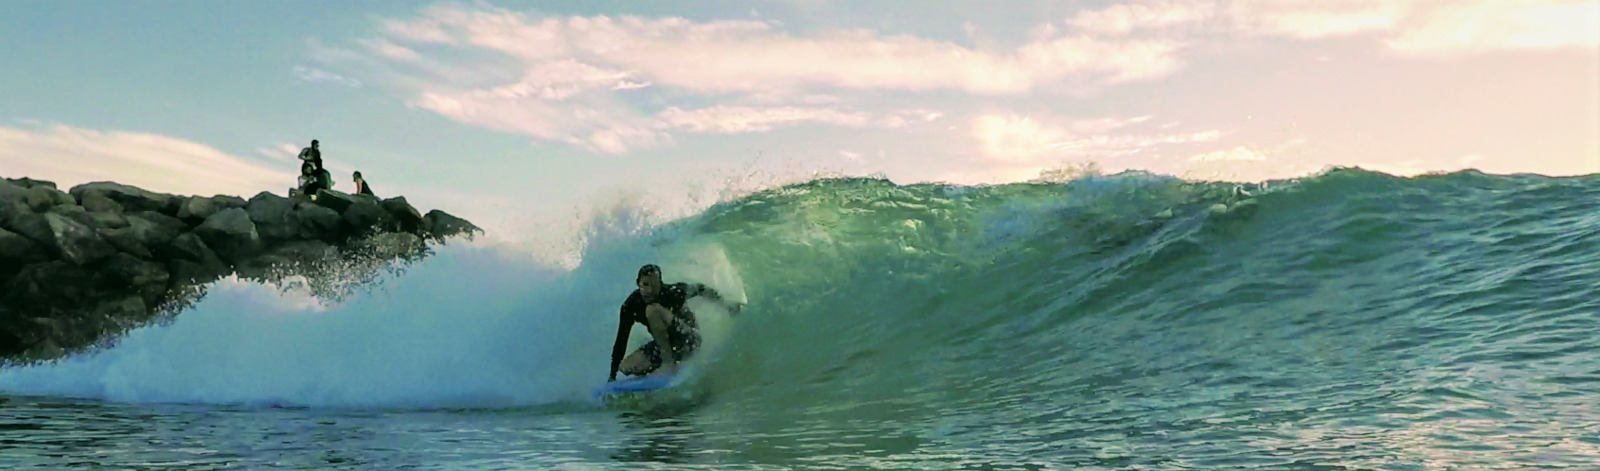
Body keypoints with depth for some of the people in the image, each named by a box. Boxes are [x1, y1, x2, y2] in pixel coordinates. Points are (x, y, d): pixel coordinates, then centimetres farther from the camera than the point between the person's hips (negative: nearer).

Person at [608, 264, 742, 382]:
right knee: (626, 367, -14)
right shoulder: (631, 305, -13)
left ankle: (669, 363, -22)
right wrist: (612, 376, -11)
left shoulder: (672, 292, -21)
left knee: (653, 310, -28)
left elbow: (699, 289, -2)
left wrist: (725, 303, 0)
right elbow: (621, 340, -10)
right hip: (664, 343, 5)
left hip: (688, 340, -5)